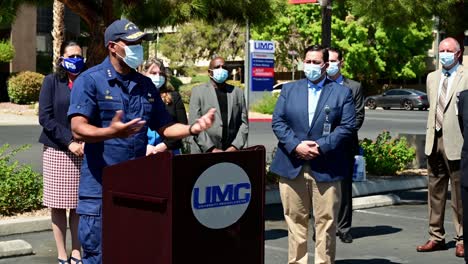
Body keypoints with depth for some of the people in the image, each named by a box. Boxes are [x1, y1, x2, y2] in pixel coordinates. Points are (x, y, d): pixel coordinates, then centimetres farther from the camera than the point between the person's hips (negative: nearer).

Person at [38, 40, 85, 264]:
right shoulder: (52, 81, 2)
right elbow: (45, 117, -4)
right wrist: (69, 142, -12)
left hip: (83, 152, 2)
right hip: (56, 151, -1)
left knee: (79, 205, 2)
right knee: (58, 205, 2)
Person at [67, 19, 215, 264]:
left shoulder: (145, 85, 13)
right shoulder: (90, 81, -6)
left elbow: (164, 127, 16)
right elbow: (79, 129, -18)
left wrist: (193, 128, -3)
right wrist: (111, 132, -36)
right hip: (100, 188, -6)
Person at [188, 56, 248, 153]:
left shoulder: (237, 92, 13)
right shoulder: (198, 91, 5)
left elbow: (244, 123, 10)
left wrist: (235, 146, -5)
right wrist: (211, 149, -11)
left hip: (231, 151, 2)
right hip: (204, 152, -2)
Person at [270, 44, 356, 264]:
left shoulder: (342, 93, 6)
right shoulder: (289, 89, 12)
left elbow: (347, 126, -3)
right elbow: (278, 122, 4)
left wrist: (321, 147, -14)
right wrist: (296, 146, -11)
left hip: (326, 168, -2)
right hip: (292, 166, 2)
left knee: (326, 222, 1)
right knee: (295, 221, 6)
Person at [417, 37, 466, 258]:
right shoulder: (432, 78, 15)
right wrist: (430, 133, 15)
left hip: (456, 142, -6)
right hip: (434, 140, 6)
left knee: (459, 194, -2)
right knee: (435, 192, 10)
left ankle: (461, 239, 7)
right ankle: (436, 237, 18)